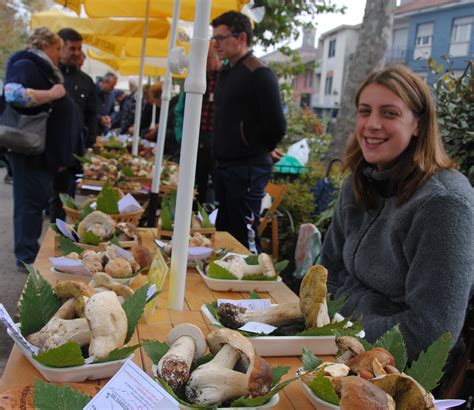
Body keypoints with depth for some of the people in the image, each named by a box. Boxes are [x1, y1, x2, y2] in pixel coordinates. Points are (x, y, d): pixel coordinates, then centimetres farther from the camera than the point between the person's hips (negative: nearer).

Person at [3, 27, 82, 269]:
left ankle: (32, 252, 25)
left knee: (38, 201, 15)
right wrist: (51, 94, -23)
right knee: (30, 202, -4)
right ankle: (27, 257, 3)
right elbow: (13, 93, -32)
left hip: (45, 150, 10)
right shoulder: (25, 65, -11)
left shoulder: (43, 69, 20)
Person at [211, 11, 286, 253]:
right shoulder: (226, 72, 14)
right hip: (224, 165, 9)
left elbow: (276, 126, -17)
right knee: (224, 231, 16)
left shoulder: (259, 74, -14)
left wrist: (259, 151, -1)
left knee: (244, 235, -5)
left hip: (247, 169, -9)